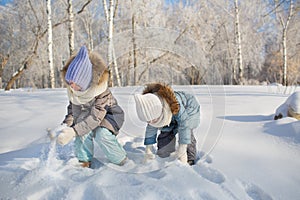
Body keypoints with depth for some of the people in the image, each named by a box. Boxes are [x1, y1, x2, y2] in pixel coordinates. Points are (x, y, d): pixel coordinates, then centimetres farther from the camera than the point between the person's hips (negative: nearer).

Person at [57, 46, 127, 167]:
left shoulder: (102, 91, -36)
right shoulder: (72, 89, -18)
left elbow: (96, 117, -40)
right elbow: (73, 108, -5)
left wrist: (73, 131, -49)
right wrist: (67, 124, -23)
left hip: (109, 115, -5)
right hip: (88, 113, 5)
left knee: (101, 134, -30)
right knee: (83, 130, -25)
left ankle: (120, 160, -7)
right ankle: (84, 160, -8)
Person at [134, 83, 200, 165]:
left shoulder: (174, 103, -43)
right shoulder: (151, 110, -25)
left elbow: (184, 124, -37)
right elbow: (150, 128, -11)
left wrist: (182, 148, -36)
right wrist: (148, 149, -8)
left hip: (189, 110, -4)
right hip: (172, 117, 5)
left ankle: (190, 159, -10)